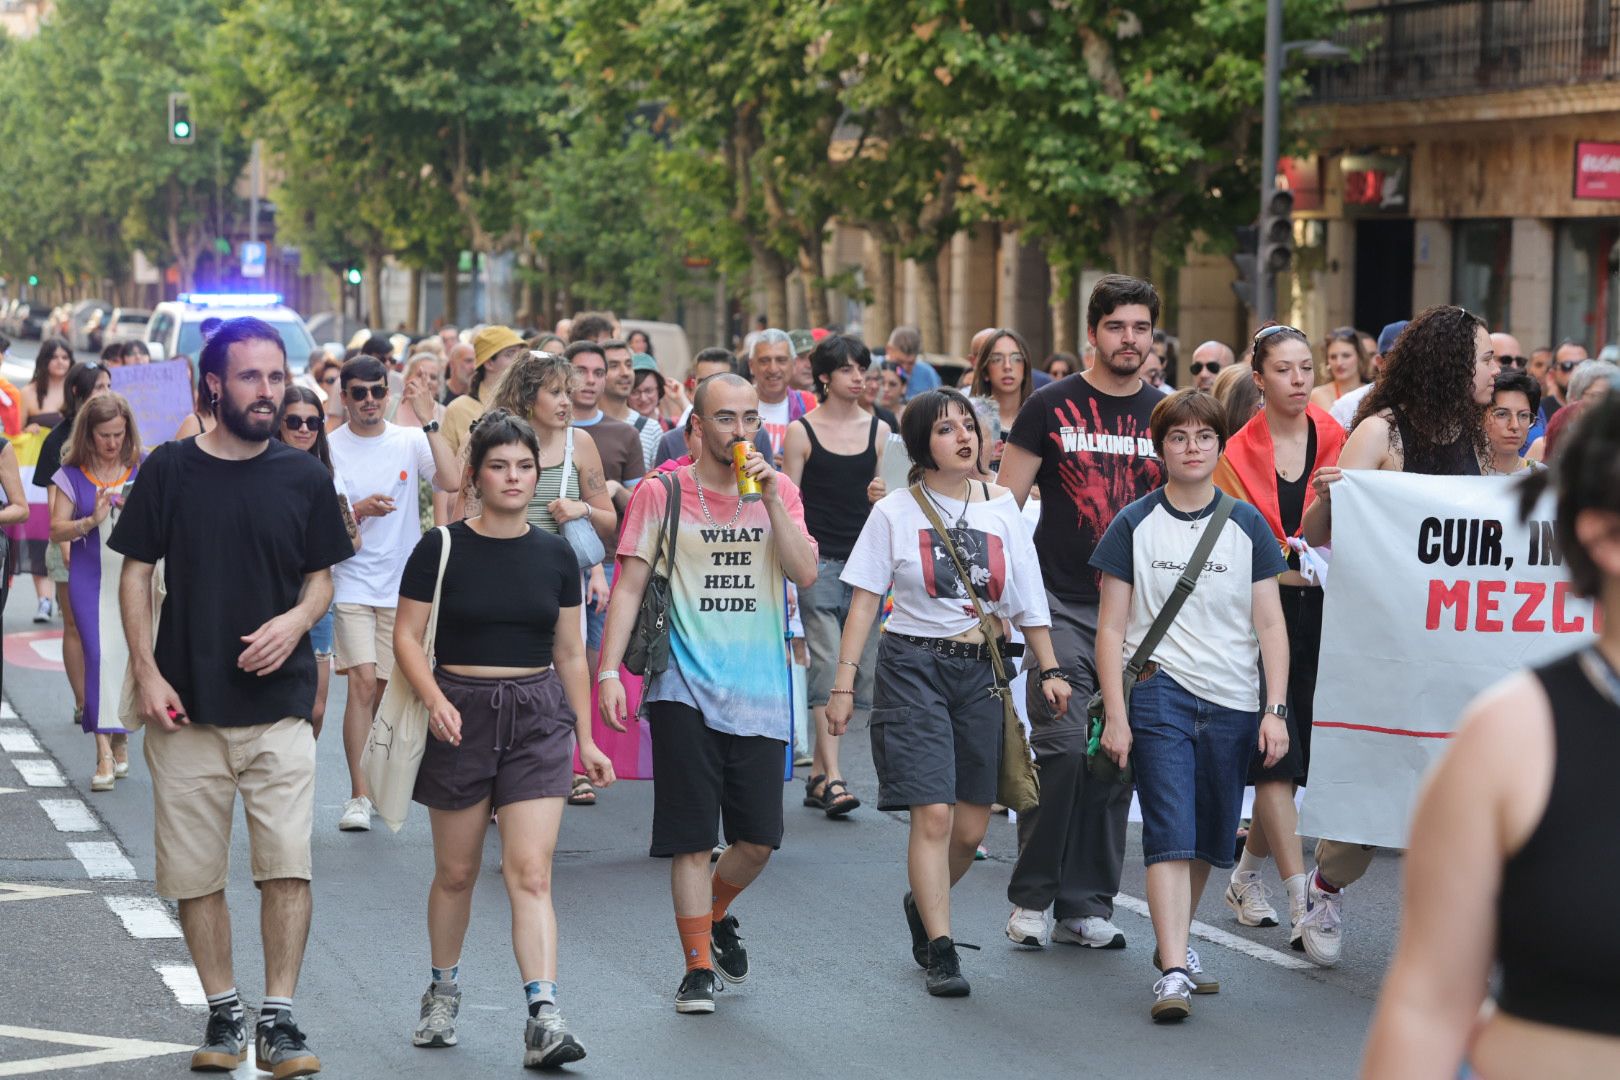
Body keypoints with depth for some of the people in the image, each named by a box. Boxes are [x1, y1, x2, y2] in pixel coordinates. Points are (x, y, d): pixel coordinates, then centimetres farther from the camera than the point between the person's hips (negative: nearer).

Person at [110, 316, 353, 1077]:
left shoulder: (303, 477, 4)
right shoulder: (170, 470, 1)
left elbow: (321, 578, 11)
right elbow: (135, 573, 4)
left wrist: (296, 621, -10)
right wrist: (146, 672, -6)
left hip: (279, 705, 0)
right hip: (185, 708, 0)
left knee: (287, 863, -9)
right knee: (194, 872, 5)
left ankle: (278, 1018, -2)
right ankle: (223, 1014, 18)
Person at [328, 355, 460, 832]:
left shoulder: (411, 441, 1)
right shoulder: (329, 448, -2)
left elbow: (453, 481, -16)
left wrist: (428, 420, -18)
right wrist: (359, 511, -18)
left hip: (401, 585, 2)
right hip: (351, 583, -2)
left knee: (385, 690, 9)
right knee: (363, 682, -15)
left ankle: (373, 781, 26)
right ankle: (359, 794, -12)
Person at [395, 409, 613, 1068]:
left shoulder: (555, 555, 6)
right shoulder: (442, 548, -3)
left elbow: (570, 653, 12)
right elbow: (407, 636, -4)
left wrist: (585, 738, 11)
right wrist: (435, 700, -20)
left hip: (538, 720, 1)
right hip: (461, 716, -1)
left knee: (530, 872, -10)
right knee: (456, 872, 11)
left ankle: (543, 1019, -18)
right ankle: (442, 992, 33)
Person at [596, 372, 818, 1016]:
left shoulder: (779, 491, 8)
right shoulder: (662, 494, 0)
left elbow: (806, 574, -4)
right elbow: (629, 586, 0)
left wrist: (770, 498, -11)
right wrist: (608, 671, -8)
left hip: (760, 691, 3)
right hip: (686, 689, -2)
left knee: (759, 838, 4)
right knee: (692, 838, -2)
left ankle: (715, 913, 33)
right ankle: (699, 965, 8)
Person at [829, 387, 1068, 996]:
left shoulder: (1001, 510, 7)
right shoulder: (895, 513, -1)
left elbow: (1027, 602, 11)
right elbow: (865, 600, -1)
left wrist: (1049, 670, 4)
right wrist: (844, 682, -6)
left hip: (981, 672, 3)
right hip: (913, 666, -3)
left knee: (971, 827, 7)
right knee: (933, 814, -12)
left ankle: (923, 904, 35)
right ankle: (941, 951, -6)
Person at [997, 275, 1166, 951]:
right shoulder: (1051, 408, 0)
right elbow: (1005, 506, 2)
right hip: (1062, 606, -3)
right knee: (1063, 746, -13)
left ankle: (1085, 907, 13)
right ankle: (1030, 896, 1)